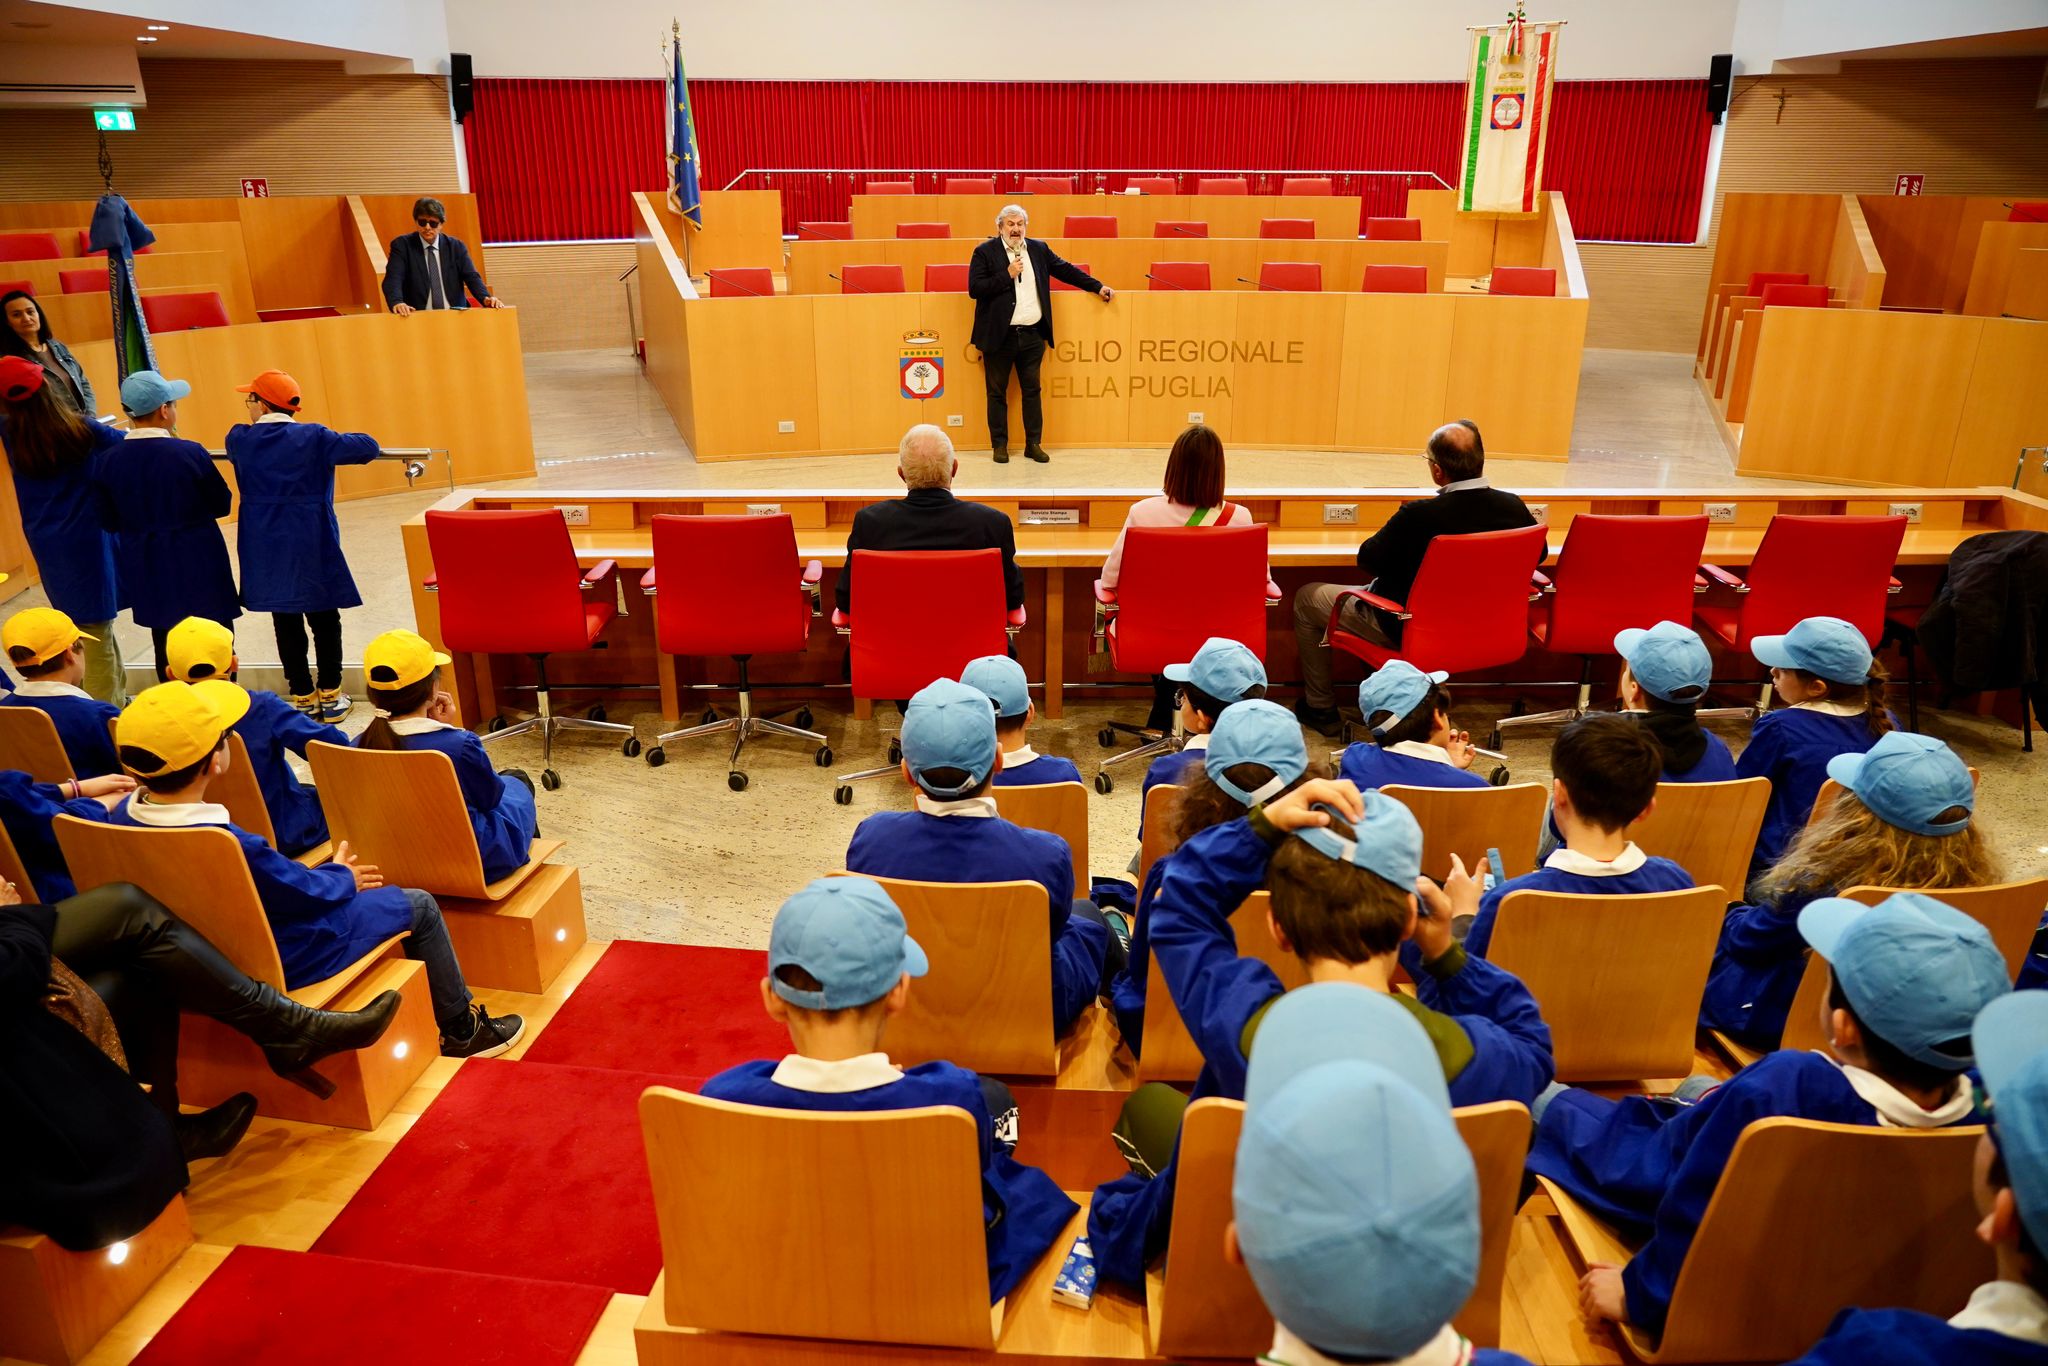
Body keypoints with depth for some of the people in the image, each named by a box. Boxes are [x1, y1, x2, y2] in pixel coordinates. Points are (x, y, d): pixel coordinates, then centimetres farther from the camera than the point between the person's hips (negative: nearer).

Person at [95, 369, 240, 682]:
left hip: (148, 571, 4)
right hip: (198, 566, -4)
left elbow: (111, 521, 3)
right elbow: (222, 504, -6)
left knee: (166, 651, 14)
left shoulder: (109, 461, -6)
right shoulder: (190, 453, -17)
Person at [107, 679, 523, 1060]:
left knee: (337, 877, 29)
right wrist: (343, 876, 3)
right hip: (269, 966, -9)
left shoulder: (122, 816, -10)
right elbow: (306, 893, -20)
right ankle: (461, 1030, 23)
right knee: (419, 906, 4)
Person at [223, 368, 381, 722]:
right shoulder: (314, 438, -10)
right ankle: (330, 697, 13)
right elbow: (368, 446, -9)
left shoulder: (240, 440, -2)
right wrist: (338, 445, 12)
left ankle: (303, 698, 15)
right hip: (313, 547, -2)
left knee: (286, 623, 10)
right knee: (325, 620, 9)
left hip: (266, 551, 2)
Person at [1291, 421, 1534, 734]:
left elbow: (1367, 561, -15)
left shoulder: (1419, 515, -31)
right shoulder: (1513, 507, -15)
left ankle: (1320, 707, 25)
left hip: (1408, 631, -6)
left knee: (1306, 597, 15)